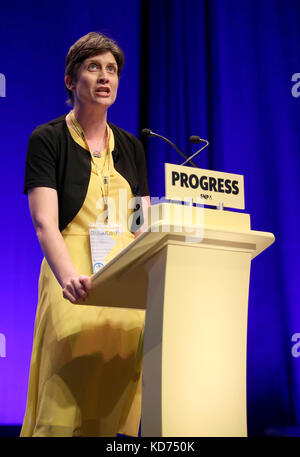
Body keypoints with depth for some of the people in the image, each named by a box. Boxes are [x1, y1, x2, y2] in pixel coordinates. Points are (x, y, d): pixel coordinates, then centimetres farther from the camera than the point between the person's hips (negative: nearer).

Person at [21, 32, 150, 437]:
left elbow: (144, 224, 12)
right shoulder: (47, 139, 1)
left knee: (119, 385, 0)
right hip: (75, 277, -4)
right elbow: (45, 222, -11)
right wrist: (69, 276, -30)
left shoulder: (130, 146, 16)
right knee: (69, 388, -12)